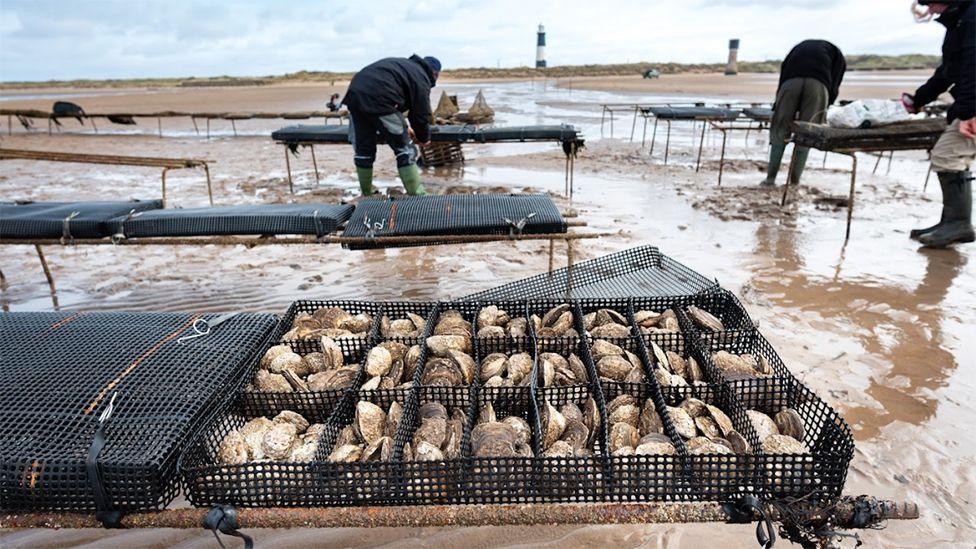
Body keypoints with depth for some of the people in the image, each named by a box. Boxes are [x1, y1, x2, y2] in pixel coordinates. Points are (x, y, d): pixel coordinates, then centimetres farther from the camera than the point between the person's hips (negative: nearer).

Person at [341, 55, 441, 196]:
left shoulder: (403, 64, 30)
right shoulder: (421, 78, 5)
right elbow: (421, 114, 3)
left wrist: (404, 126, 38)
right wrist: (424, 138, 19)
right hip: (377, 100, -8)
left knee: (363, 150, 19)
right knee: (404, 150, 1)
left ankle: (366, 195, 33)